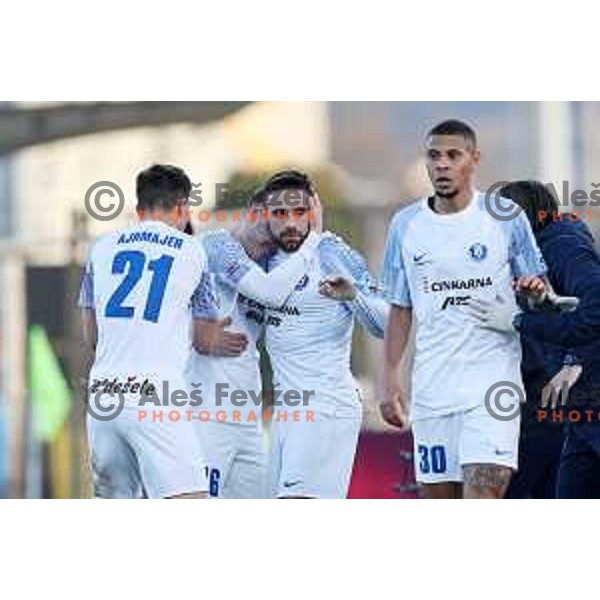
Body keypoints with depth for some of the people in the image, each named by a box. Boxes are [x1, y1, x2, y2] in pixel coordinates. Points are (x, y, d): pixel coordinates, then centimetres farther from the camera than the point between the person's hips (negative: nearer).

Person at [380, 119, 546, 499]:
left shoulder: (505, 218, 0)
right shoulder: (406, 225, 8)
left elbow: (536, 289, 8)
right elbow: (401, 309, 15)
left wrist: (535, 292, -16)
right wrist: (391, 377, 8)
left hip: (493, 383, -3)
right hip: (431, 389, 4)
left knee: (483, 497, -16)